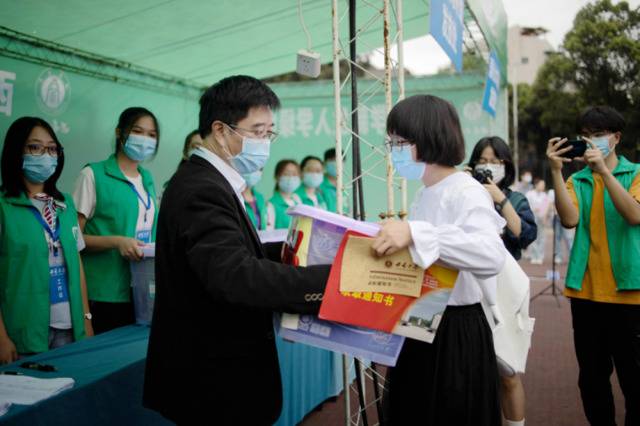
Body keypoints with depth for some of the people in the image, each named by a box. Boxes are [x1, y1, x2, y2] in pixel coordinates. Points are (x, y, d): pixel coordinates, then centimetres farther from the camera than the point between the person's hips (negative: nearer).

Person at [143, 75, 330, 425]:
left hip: (216, 364, 10)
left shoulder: (206, 181, 10)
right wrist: (330, 278, -36)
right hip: (216, 379, -10)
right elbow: (235, 276, -35)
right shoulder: (203, 190, -22)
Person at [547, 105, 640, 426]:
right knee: (592, 374, 12)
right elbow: (570, 219, -11)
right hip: (585, 290, 3)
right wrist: (556, 171, -18)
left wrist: (603, 169, -24)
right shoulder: (577, 180, 7)